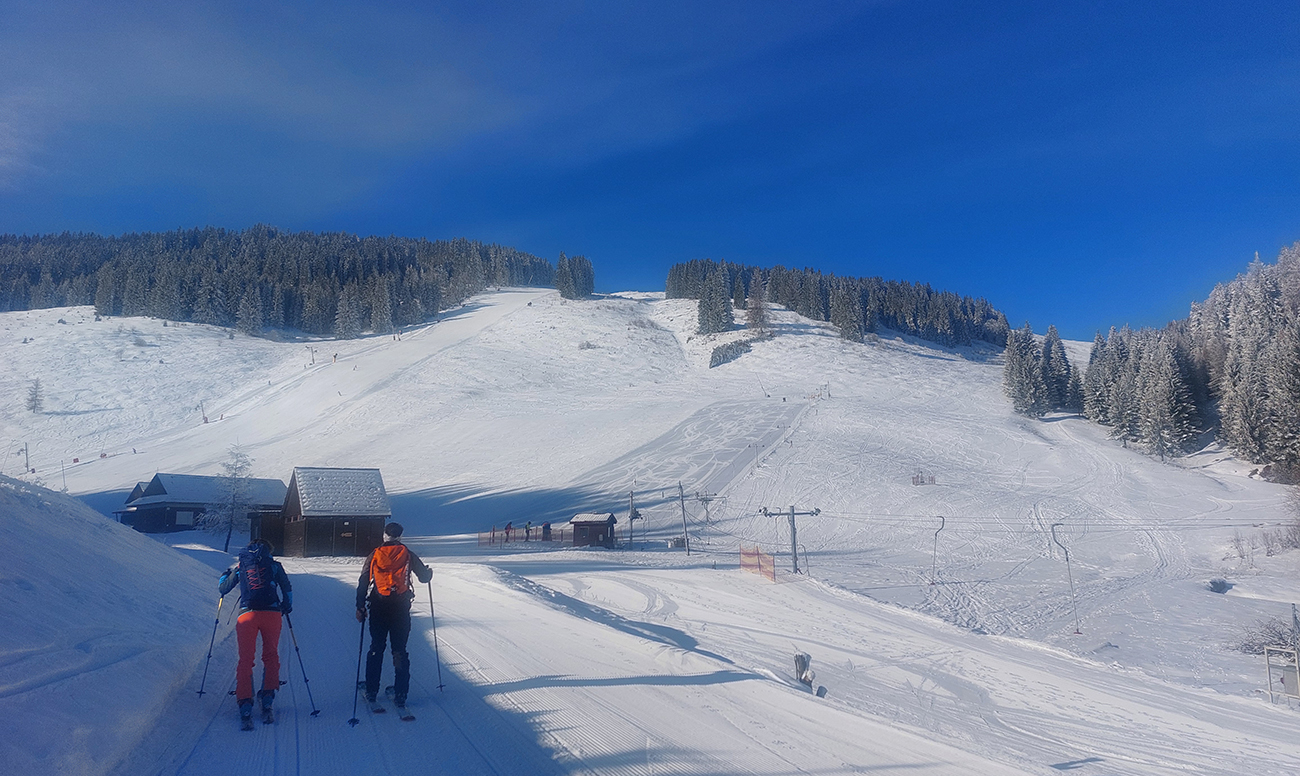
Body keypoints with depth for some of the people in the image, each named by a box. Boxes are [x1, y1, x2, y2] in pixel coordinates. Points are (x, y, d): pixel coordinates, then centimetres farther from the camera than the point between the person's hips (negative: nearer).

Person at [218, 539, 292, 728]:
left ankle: (245, 705, -5)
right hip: (272, 614, 0)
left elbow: (222, 587, 25)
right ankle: (267, 699, 8)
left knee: (245, 659, 5)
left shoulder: (240, 565, 17)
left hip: (247, 613, 0)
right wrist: (287, 606, 33)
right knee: (271, 656, 14)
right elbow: (287, 589, 16)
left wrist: (229, 572, 44)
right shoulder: (274, 565, 15)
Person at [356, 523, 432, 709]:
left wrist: (360, 607, 8)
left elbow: (363, 583, 3)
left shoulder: (374, 556, 4)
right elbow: (424, 577, 4)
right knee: (400, 650, 5)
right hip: (401, 608, -1)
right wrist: (429, 571, 27)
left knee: (376, 648, 13)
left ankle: (371, 692, 16)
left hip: (378, 607, 1)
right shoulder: (408, 555, 0)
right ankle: (400, 695, 2)